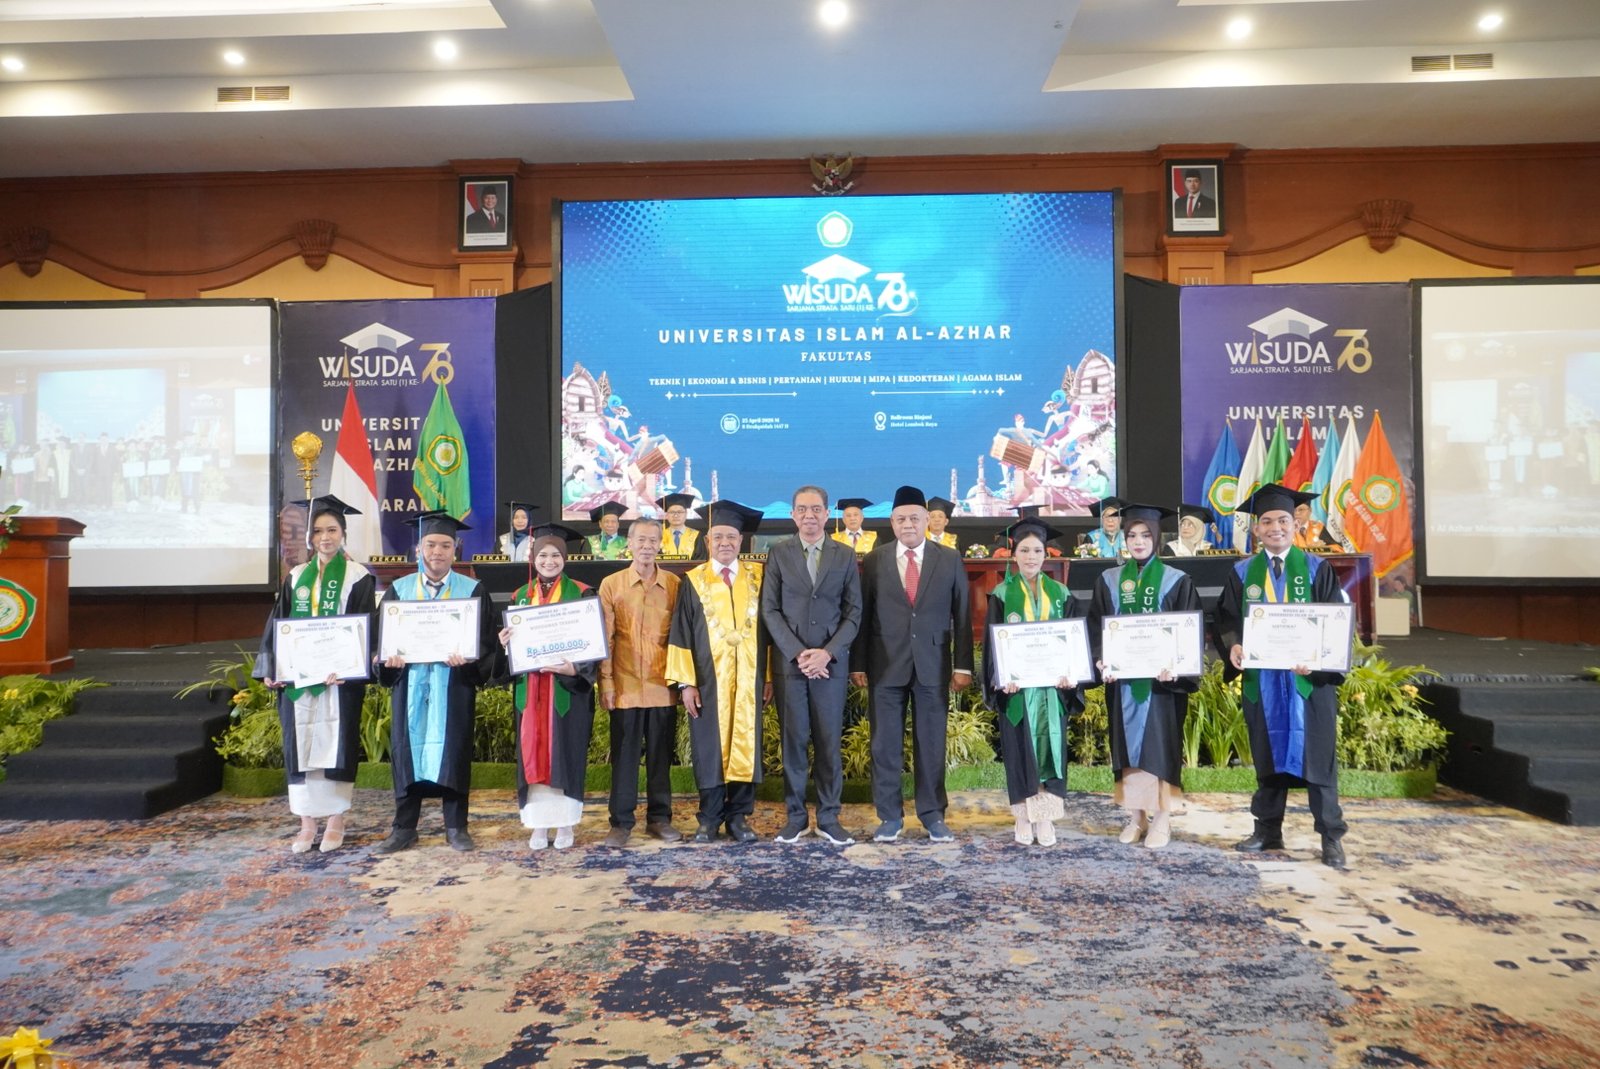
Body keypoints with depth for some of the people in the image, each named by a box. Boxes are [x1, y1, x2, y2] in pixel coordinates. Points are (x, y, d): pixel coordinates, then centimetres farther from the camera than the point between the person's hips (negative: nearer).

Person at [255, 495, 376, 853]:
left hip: (339, 677, -4)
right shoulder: (296, 578, 11)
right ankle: (307, 823, 15)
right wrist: (270, 669, -2)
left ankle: (336, 822, 12)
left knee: (337, 743, 2)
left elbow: (365, 629, -8)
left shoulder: (358, 578, -2)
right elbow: (276, 625, 10)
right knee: (301, 746, 5)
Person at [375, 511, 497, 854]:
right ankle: (404, 828, 15)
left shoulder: (473, 590, 3)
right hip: (409, 682, 2)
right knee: (407, 748, 4)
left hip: (453, 682, -2)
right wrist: (388, 658, -13)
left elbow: (486, 641, -1)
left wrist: (466, 658, -21)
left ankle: (456, 826, 12)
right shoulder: (399, 589, 9)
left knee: (452, 750, 2)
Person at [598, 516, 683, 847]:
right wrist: (606, 682, -4)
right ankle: (621, 822, 16)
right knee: (624, 756, 6)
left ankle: (659, 818, 21)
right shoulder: (611, 584, 1)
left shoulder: (674, 584, 4)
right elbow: (605, 638, 1)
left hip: (663, 686, 1)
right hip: (626, 687, -1)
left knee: (661, 755, 9)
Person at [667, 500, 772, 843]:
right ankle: (710, 818, 16)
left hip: (748, 681, 1)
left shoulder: (757, 577, 6)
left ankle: (738, 816, 15)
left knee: (745, 747, 4)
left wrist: (770, 676, 2)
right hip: (708, 682, -1)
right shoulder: (693, 581, 2)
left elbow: (767, 630, 6)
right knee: (710, 750, 4)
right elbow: (681, 635, 0)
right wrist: (686, 683, -5)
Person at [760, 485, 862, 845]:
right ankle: (796, 816, 14)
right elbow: (770, 610, 0)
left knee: (829, 742, 3)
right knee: (793, 741, 4)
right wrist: (798, 652, -10)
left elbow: (853, 612, 4)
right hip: (789, 661, 0)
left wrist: (827, 652, -9)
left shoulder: (845, 555, 7)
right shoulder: (778, 554, 5)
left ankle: (829, 818, 13)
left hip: (831, 662, 0)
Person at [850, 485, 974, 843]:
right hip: (886, 665, 0)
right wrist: (858, 664, 0)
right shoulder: (874, 561, 4)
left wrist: (963, 665, -1)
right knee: (886, 744, 5)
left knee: (931, 744, 7)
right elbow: (863, 615, 4)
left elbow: (962, 615, 4)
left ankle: (932, 815, 19)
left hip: (933, 664, 0)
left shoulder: (950, 560, 4)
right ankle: (890, 816, 16)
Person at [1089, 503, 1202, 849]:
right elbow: (1095, 626, 5)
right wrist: (1101, 661, -11)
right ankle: (1135, 815, 16)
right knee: (1128, 743, 6)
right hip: (1121, 676, 3)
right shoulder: (1109, 580, 7)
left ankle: (1161, 818, 9)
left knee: (1160, 743, 0)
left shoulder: (1176, 581, -1)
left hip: (1162, 677, -2)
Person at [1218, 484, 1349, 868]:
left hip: (1309, 676, -2)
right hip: (1261, 677, 2)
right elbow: (1228, 620, 4)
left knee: (1317, 757, 1)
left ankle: (1331, 836, 10)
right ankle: (1267, 829, 20)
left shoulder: (1316, 569, 1)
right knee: (1269, 754, 11)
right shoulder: (1242, 573, 7)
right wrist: (1233, 645, -18)